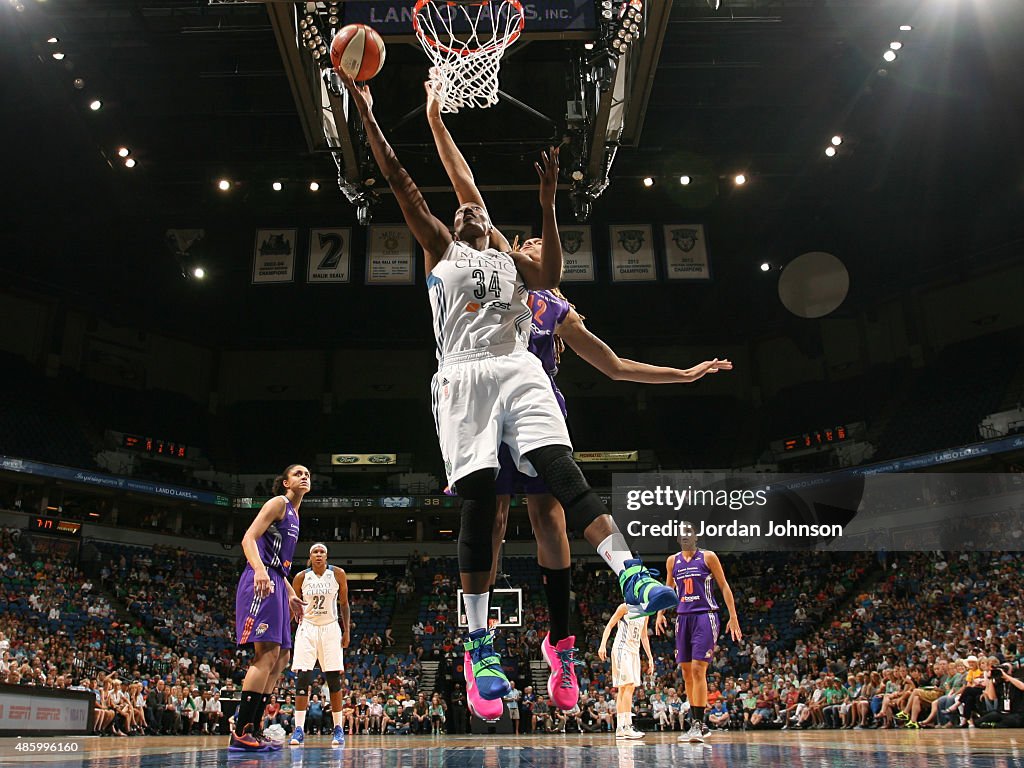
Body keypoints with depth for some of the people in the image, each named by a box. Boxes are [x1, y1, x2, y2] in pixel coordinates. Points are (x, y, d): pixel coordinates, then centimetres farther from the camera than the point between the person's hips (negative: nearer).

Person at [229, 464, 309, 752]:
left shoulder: (294, 514, 25)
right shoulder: (278, 502, -2)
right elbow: (249, 538, -15)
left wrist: (291, 594, 26)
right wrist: (259, 569, -31)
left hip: (276, 584, 10)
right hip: (261, 582, -10)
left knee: (281, 657, 9)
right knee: (268, 653, -17)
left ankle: (251, 730, 12)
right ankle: (240, 734, -17)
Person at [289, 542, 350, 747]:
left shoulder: (338, 574, -3)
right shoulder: (301, 577, -3)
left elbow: (344, 604, 4)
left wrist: (347, 630, 0)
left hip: (330, 628, 0)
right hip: (307, 628, 0)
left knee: (334, 679, -1)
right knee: (302, 678, -8)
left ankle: (338, 728, 7)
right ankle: (299, 729, -2)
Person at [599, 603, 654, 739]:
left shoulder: (645, 613, 16)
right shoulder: (625, 607, -5)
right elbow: (609, 626, -8)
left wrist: (650, 657, 19)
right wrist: (603, 645, -19)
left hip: (634, 651, 8)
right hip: (621, 649, -8)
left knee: (623, 689, 7)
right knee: (628, 686, -16)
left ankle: (619, 728, 8)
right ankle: (627, 727, -18)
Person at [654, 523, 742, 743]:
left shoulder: (708, 557, -1)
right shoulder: (672, 561, 11)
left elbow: (724, 586, 0)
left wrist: (733, 616, -5)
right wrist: (660, 613, 12)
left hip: (705, 615, -5)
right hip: (683, 616, 5)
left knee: (698, 669, -14)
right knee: (686, 673, 6)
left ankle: (698, 725, -12)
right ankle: (694, 723, 15)